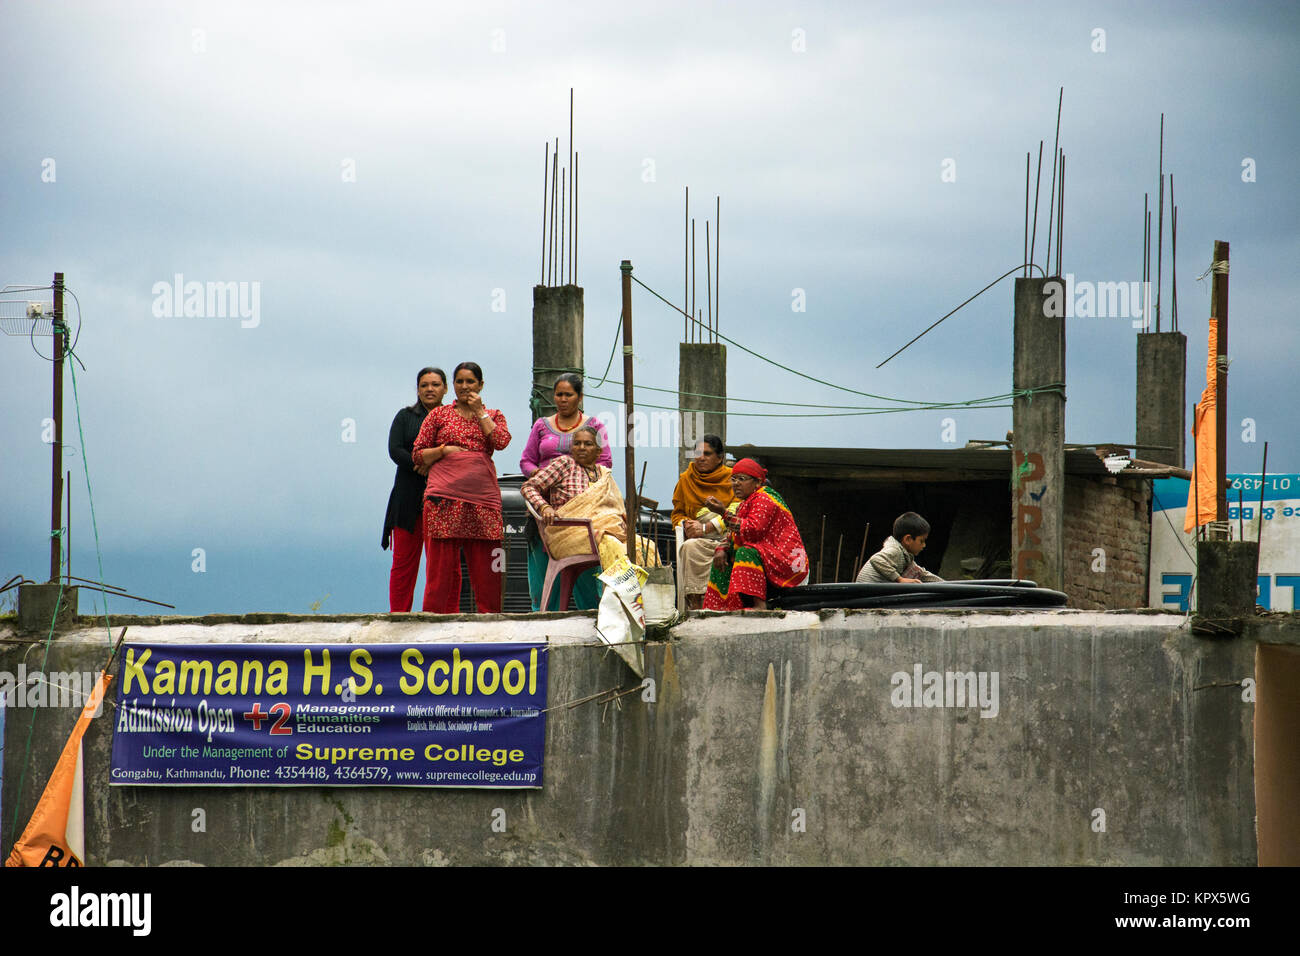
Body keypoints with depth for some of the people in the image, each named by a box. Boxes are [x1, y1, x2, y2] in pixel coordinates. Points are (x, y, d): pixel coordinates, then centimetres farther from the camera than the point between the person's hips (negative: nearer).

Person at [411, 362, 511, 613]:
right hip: (445, 496, -2)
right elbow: (417, 455, 11)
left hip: (483, 497, 2)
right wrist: (445, 450, -4)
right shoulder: (439, 414, 14)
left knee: (485, 566, -2)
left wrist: (479, 411, 3)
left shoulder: (493, 415, 19)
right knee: (442, 563, -6)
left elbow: (501, 441, -2)